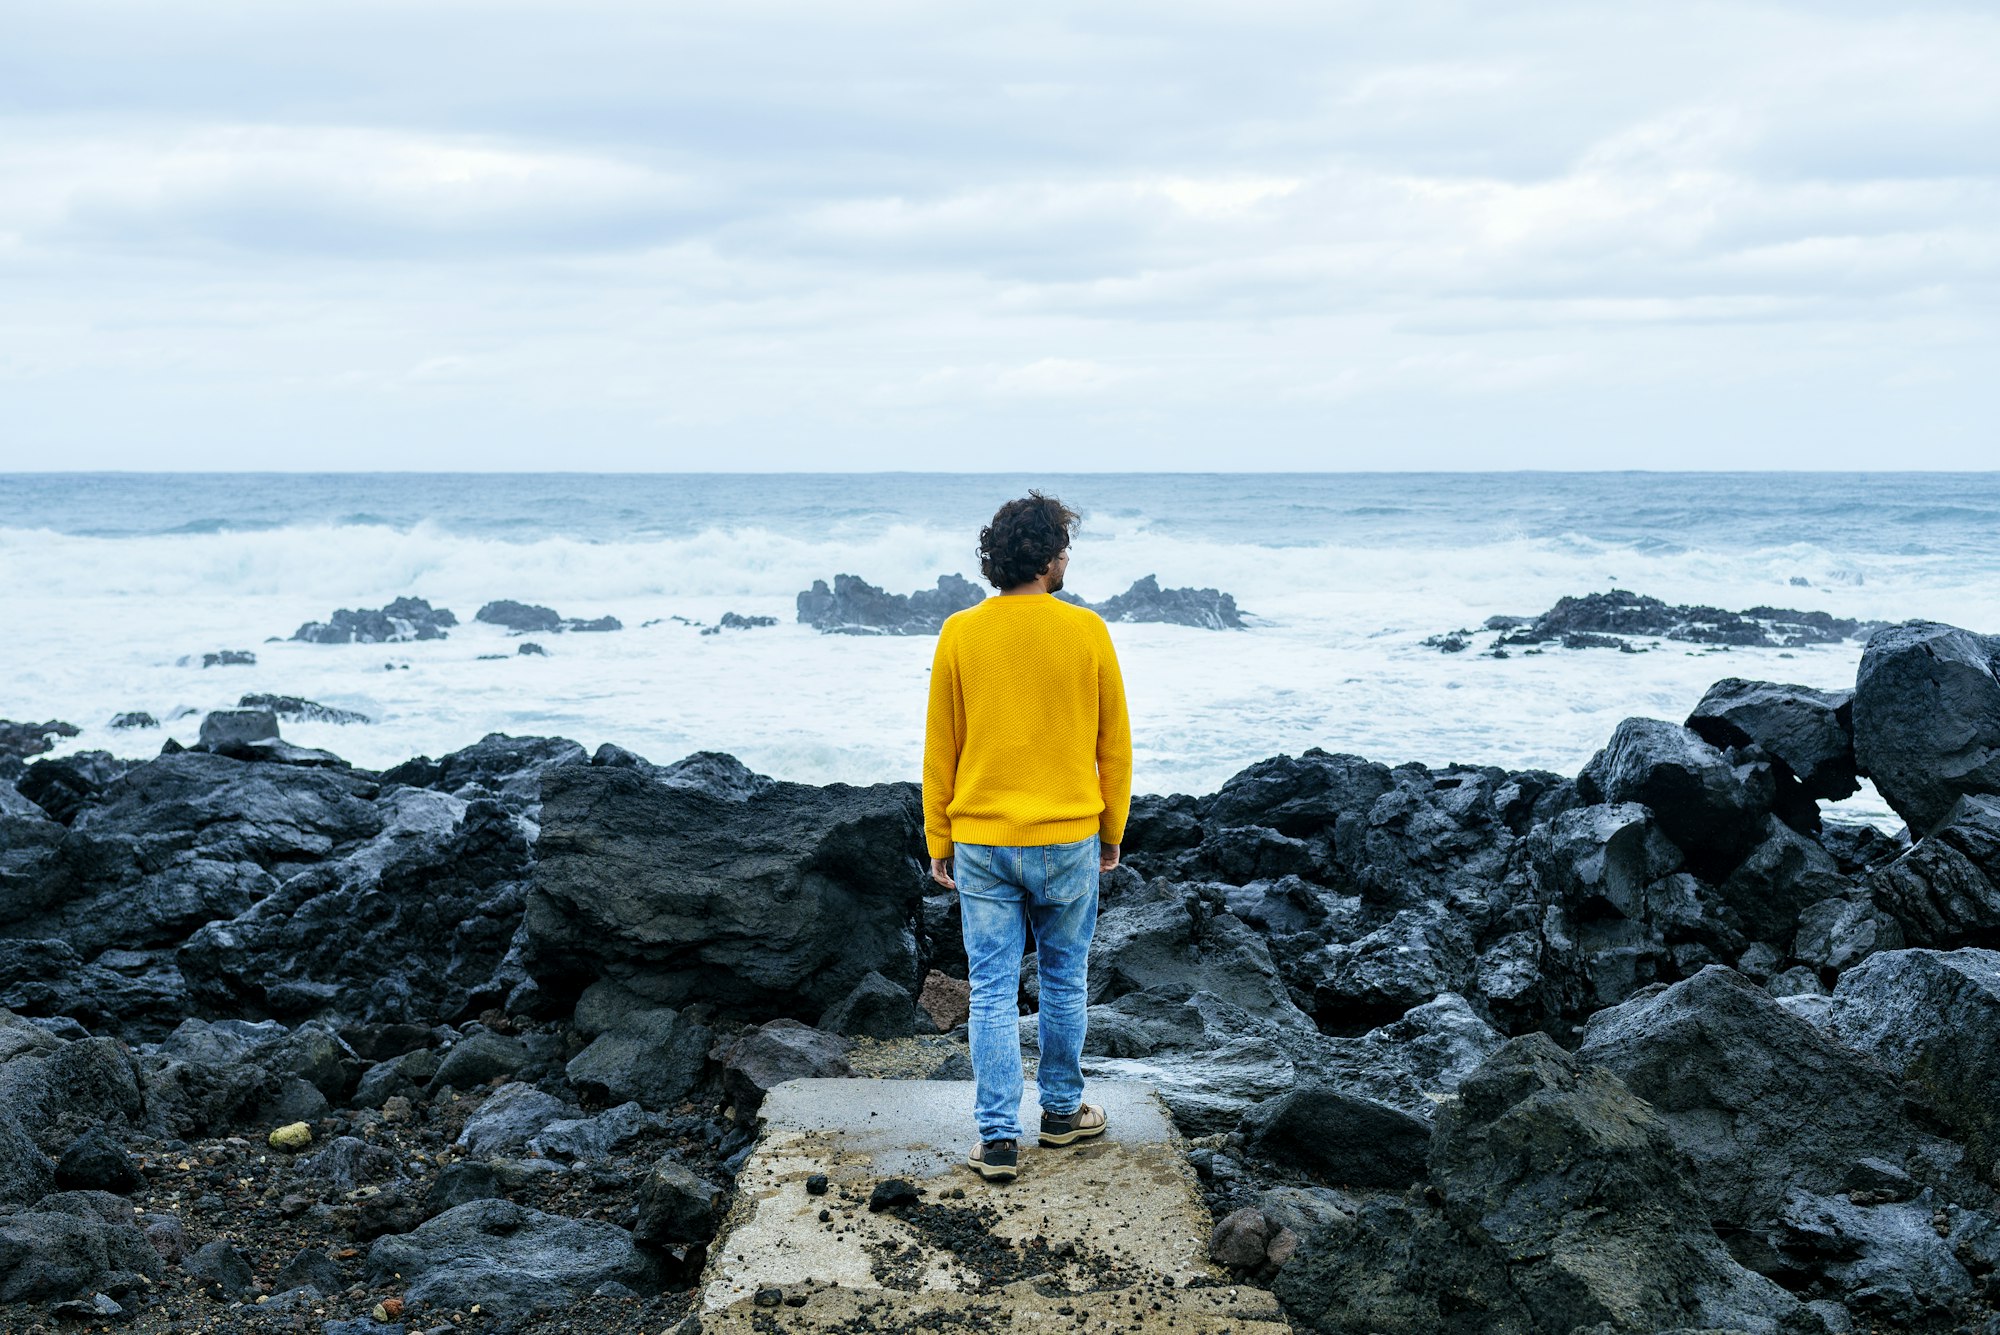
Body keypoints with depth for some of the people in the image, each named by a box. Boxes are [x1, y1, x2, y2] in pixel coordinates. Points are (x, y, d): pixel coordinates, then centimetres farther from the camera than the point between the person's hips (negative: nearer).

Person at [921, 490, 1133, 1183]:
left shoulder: (959, 634, -5)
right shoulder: (1086, 631, -7)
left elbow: (939, 750, 0)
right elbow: (1114, 743, 1)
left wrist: (938, 842, 10)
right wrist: (1112, 830, 13)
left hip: (980, 842, 0)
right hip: (1068, 840, 0)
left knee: (993, 992, 5)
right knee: (1063, 982, 17)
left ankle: (998, 1140, 5)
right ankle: (1062, 1112, 30)